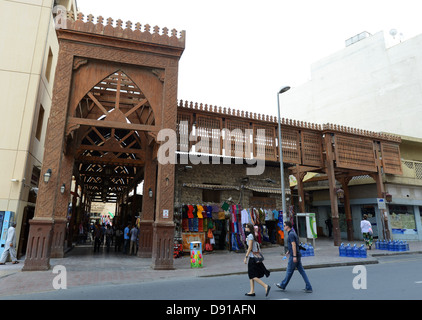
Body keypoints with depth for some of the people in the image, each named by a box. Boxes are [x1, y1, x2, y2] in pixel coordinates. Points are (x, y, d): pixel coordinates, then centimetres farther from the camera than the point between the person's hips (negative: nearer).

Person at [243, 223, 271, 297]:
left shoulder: (250, 236, -14)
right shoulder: (252, 236, 13)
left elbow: (250, 248, -19)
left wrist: (246, 257, -16)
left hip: (252, 257, -10)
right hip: (254, 257, 10)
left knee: (253, 276, -5)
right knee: (250, 275, 12)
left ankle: (266, 286, -6)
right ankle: (252, 291, 15)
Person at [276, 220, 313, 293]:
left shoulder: (291, 234, -17)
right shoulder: (293, 233, 14)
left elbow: (294, 245, -22)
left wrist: (294, 256, -23)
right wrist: (289, 251, 30)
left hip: (293, 255, -9)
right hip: (297, 255, 10)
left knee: (289, 271, 4)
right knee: (302, 271, 9)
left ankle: (283, 285, 18)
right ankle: (308, 287, 9)